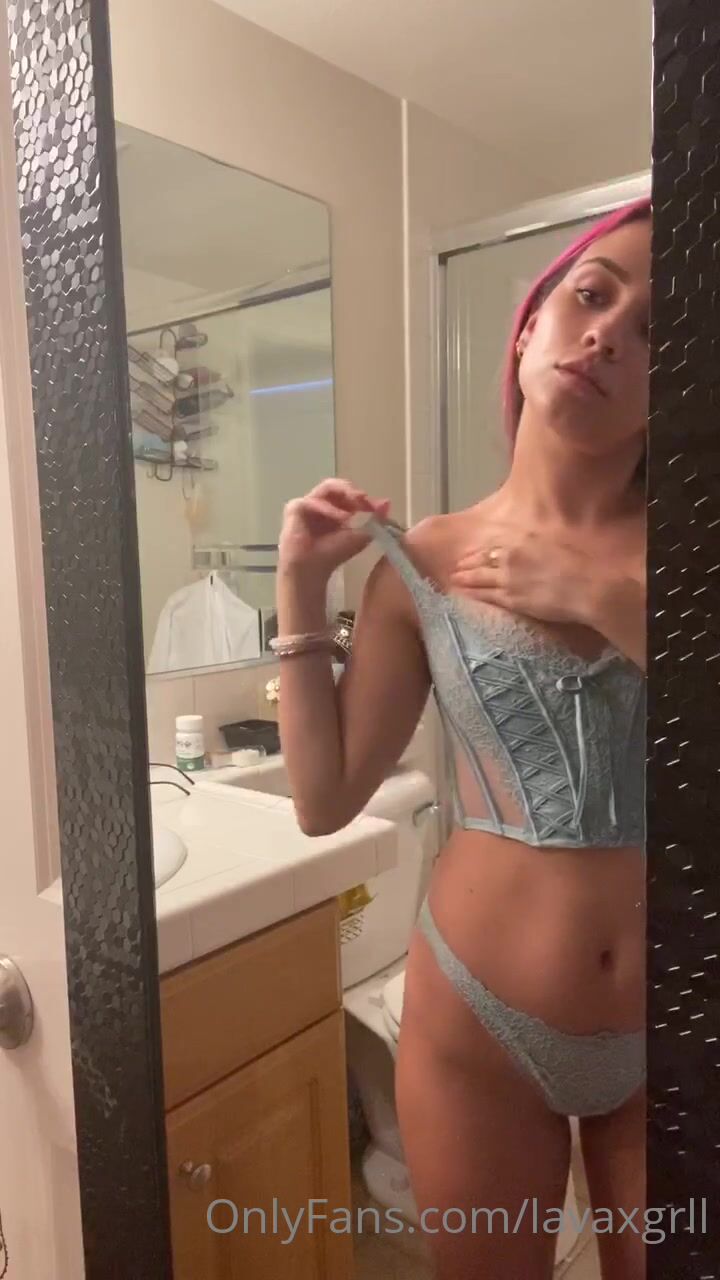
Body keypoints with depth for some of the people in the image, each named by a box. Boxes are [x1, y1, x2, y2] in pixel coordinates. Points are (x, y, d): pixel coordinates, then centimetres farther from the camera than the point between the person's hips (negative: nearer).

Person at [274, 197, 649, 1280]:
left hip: (661, 1038, 1)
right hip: (478, 1025, 0)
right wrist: (301, 593, -9)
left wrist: (611, 601, -21)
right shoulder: (423, 565, -6)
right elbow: (325, 800, -5)